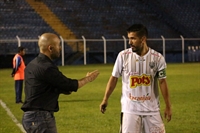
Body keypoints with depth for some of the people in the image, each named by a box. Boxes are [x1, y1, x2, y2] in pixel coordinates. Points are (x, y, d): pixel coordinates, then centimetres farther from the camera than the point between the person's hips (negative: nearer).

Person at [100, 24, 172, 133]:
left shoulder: (157, 58, -4)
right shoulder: (123, 56, -4)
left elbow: (162, 82, 2)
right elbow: (114, 78, 4)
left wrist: (168, 107, 2)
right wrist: (105, 99, 2)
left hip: (152, 109, 1)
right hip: (130, 109, -1)